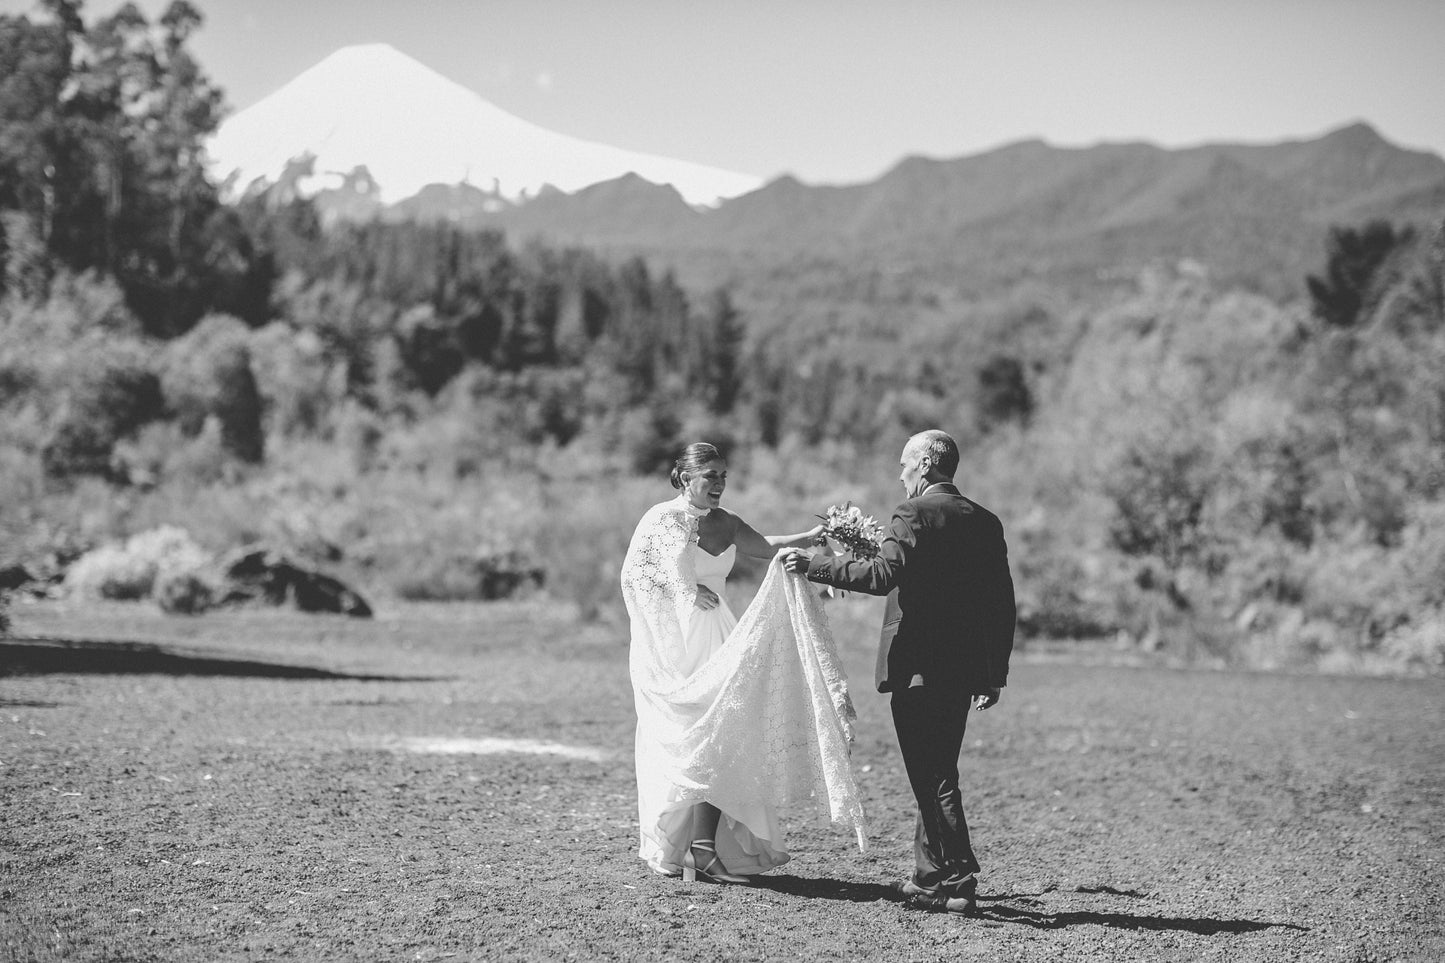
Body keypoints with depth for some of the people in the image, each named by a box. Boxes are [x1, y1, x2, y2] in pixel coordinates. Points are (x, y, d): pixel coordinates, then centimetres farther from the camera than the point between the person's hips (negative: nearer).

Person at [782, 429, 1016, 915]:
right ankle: (930, 877, 21)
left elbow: (882, 574, -23)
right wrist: (994, 673, 19)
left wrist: (814, 565, -15)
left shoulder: (915, 514, -10)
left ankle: (959, 883, -5)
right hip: (964, 669, 7)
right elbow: (1002, 604, 13)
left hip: (918, 669, -7)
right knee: (938, 774, 16)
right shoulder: (985, 521, 12)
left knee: (933, 779, -3)